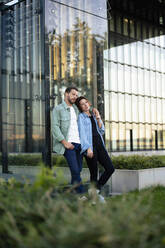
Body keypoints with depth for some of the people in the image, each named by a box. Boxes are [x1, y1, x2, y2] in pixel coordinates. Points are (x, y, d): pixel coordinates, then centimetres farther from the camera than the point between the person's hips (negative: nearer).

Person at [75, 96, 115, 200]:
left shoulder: (94, 116, 20)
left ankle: (97, 188, 12)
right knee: (94, 173, -4)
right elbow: (82, 133, -7)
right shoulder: (81, 117, 2)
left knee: (110, 168, -1)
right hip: (90, 146, -6)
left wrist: (98, 118, 3)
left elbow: (102, 131, 15)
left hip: (100, 145, 6)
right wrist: (88, 148, -16)